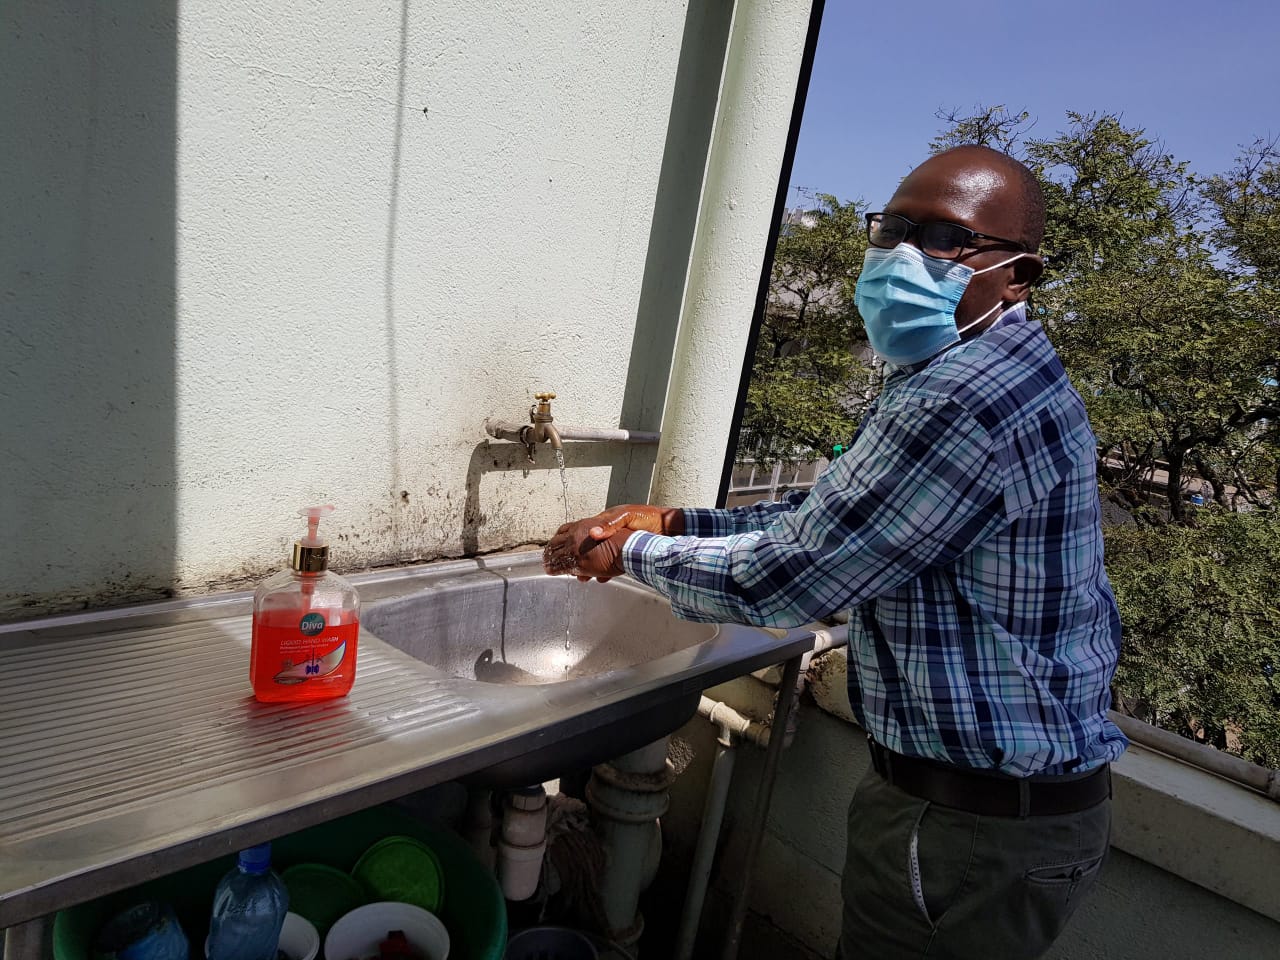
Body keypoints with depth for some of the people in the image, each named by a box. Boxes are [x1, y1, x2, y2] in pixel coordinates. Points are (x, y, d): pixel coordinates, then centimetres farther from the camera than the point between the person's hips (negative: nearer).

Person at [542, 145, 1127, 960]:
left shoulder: (966, 397, -28)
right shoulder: (1002, 372, 9)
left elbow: (779, 580, -24)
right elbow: (825, 517, 10)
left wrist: (632, 550, -8)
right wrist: (672, 523, 3)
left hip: (977, 830, -9)